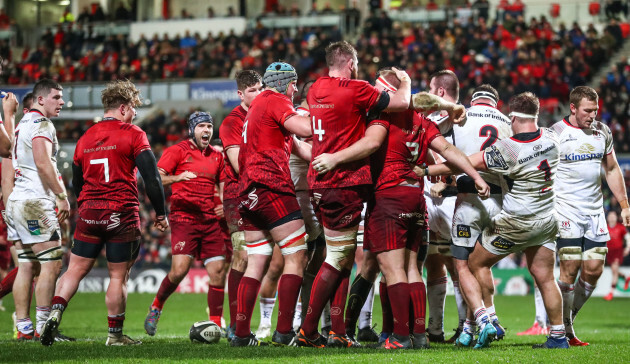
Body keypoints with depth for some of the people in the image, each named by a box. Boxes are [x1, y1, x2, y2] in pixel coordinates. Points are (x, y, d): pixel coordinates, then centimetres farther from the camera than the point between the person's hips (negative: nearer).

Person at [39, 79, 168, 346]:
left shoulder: (86, 138, 12)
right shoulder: (133, 135, -4)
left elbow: (76, 182, 19)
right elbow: (152, 178, -9)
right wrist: (160, 214, -1)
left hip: (89, 214, 4)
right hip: (122, 214, -4)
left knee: (75, 269, 7)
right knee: (118, 276, 3)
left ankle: (55, 313, -14)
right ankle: (115, 334, 8)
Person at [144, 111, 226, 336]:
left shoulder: (216, 156, 18)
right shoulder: (177, 151, 1)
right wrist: (177, 178, -26)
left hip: (210, 220, 5)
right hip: (184, 217, -5)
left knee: (218, 271, -3)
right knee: (180, 269, -17)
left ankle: (216, 324, 4)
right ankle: (156, 307, 8)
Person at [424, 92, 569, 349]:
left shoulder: (507, 150, -22)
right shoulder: (551, 138, -4)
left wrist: (425, 170, -6)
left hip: (516, 222, -6)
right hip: (547, 220, 6)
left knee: (476, 263, 9)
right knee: (545, 277, 10)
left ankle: (485, 320, 3)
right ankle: (558, 336, 9)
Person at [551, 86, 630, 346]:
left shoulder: (602, 132, 10)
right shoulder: (556, 134, -6)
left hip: (595, 210, 5)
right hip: (567, 209, -5)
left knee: (594, 269, -1)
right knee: (570, 268, -11)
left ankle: (567, 319, 15)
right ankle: (564, 332, -3)